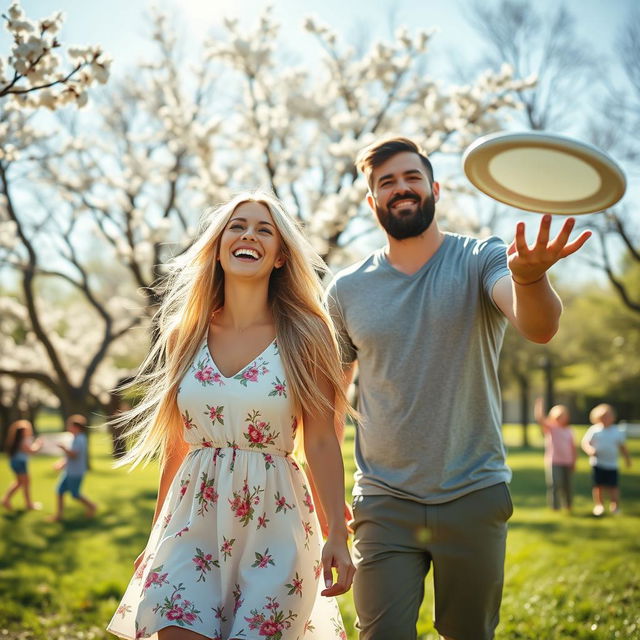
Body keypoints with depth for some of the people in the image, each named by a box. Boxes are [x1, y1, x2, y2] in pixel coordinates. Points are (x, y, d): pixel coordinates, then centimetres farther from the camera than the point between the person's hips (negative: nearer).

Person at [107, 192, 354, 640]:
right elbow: (176, 445, 13)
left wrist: (338, 535, -11)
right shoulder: (185, 335, 7)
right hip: (194, 521, 2)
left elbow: (321, 442, -3)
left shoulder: (306, 335, -2)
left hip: (274, 524, -2)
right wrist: (157, 535, 17)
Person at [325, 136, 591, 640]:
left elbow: (539, 327, -26)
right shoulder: (347, 290, 1)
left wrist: (529, 277, -49)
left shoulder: (480, 259, -6)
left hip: (475, 497, -1)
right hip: (384, 502, 1)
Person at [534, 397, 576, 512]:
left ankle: (568, 506, 26)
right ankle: (555, 507, -3)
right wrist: (539, 404, -19)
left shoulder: (569, 430, 12)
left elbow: (573, 447, 15)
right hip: (554, 462, -4)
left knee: (567, 485, 11)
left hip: (567, 462, 4)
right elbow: (539, 418, -16)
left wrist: (574, 461, 12)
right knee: (555, 484, -10)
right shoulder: (550, 428, -1)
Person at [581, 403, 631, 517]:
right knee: (598, 486, 2)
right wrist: (589, 449, -20)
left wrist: (627, 458, 13)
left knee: (612, 487, -1)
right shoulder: (594, 430, -1)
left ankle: (615, 506, 14)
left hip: (612, 465, 1)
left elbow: (622, 447, 14)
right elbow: (585, 442, -1)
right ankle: (599, 506, 17)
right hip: (597, 464, -1)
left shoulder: (617, 431, 5)